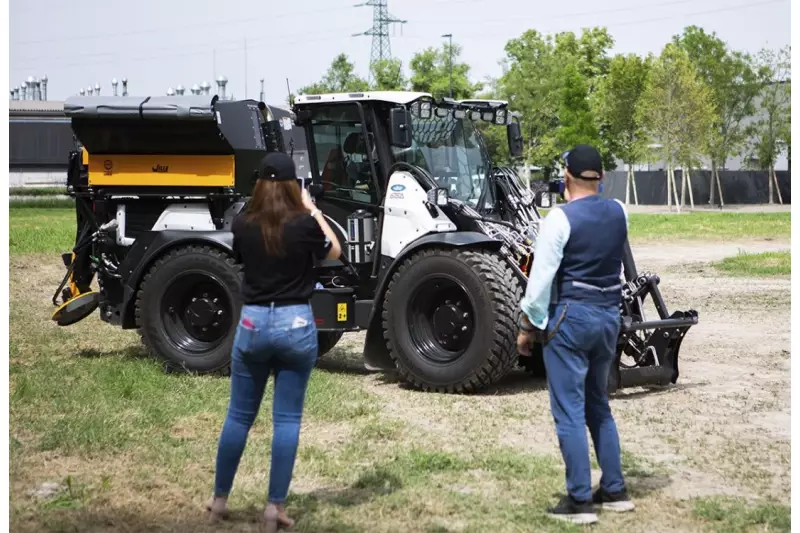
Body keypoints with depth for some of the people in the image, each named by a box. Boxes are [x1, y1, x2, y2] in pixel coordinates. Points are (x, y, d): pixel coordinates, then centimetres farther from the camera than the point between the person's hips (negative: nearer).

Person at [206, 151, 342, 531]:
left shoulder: (242, 225, -4)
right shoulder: (304, 224, -10)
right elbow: (334, 251, 10)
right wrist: (313, 210, 13)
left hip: (252, 322, 2)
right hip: (296, 323, -2)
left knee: (239, 415, 14)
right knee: (287, 419, 5)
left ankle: (219, 500, 22)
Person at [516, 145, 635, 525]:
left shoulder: (560, 218, -14)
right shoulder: (618, 212, 4)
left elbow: (542, 276, -13)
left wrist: (529, 325, -4)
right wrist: (579, 201, 28)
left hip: (570, 316, -7)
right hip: (609, 315, 7)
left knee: (569, 411, -1)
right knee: (599, 406, 19)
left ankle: (579, 501, 1)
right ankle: (615, 491, 21)